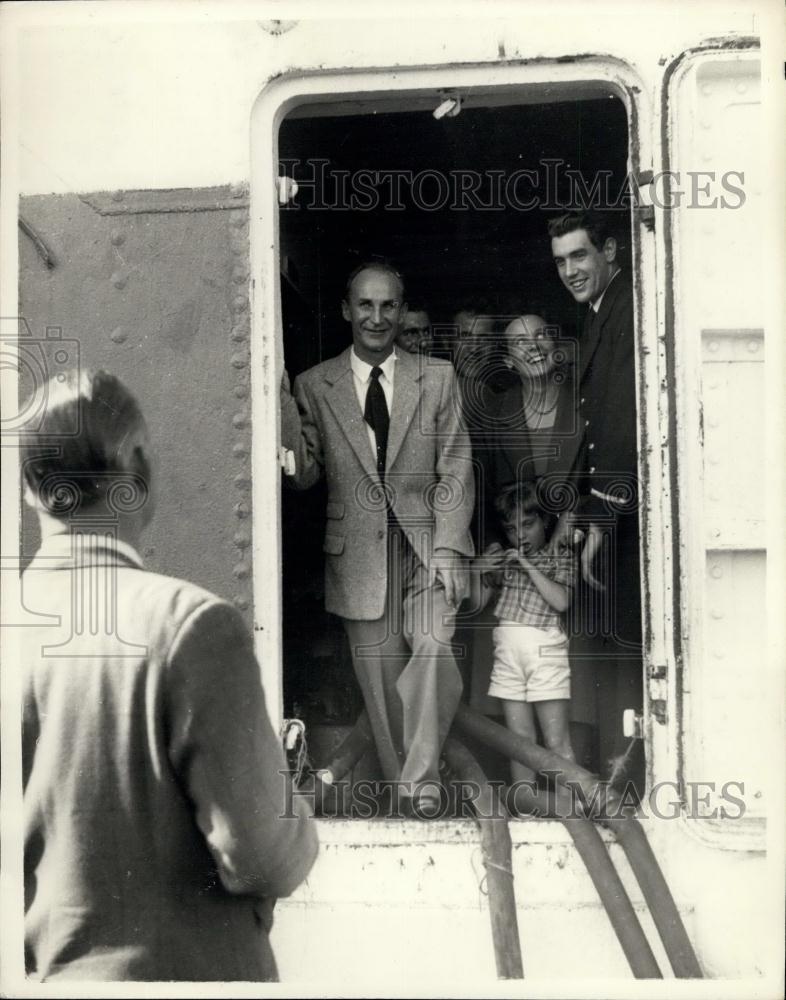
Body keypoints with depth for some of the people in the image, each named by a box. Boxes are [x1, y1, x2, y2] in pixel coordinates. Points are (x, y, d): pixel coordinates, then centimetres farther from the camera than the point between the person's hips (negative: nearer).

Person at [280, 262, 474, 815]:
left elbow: (455, 470, 4)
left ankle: (421, 775, -6)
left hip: (427, 545, 0)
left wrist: (447, 549, -7)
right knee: (381, 680, 2)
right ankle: (404, 785, 16)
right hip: (359, 555, 1)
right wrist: (283, 410, -13)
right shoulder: (314, 386, 7)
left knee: (433, 653, -20)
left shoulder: (437, 378, 8)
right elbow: (303, 475, 1)